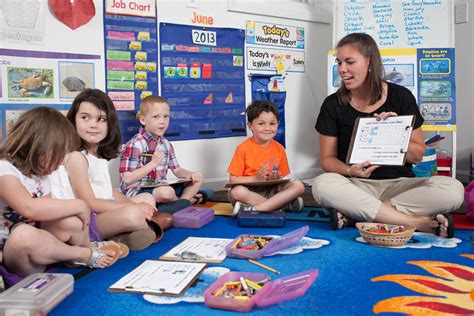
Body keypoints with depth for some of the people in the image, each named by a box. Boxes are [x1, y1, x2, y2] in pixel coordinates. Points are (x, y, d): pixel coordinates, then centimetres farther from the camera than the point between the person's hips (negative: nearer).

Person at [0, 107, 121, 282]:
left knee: (71, 221, -21)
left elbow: (47, 211, 4)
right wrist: (78, 205, -23)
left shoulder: (39, 173, 10)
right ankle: (86, 254, -15)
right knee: (25, 235, -38)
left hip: (37, 247, 7)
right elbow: (29, 208, -32)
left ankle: (89, 249, 9)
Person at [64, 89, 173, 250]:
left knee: (147, 198, 23)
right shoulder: (76, 157, -14)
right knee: (132, 214, -36)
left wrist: (137, 207, -2)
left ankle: (123, 237, -8)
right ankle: (150, 226, 2)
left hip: (107, 212, 11)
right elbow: (90, 203, -19)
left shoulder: (100, 155, 13)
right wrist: (134, 207, -17)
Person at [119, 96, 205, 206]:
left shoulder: (166, 144, 9)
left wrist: (191, 174, -10)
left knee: (198, 179, 6)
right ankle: (188, 199, -3)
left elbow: (177, 170, 12)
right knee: (167, 192, -36)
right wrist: (153, 163, -24)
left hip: (160, 189, 8)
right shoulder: (135, 145, -14)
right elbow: (127, 179, -20)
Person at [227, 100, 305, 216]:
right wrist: (256, 178, -20)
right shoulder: (243, 148, -7)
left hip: (271, 190, 4)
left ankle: (254, 209, -28)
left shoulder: (279, 149, 4)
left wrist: (276, 179, -14)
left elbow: (282, 177, 9)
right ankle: (285, 205, -25)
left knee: (298, 185, -18)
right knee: (237, 191, -36)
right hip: (249, 191, -4)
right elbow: (233, 179, -9)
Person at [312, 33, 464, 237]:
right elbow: (327, 158, 2)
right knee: (322, 184, -34)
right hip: (357, 186, 0)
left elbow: (418, 155, 2)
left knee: (453, 190, -26)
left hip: (399, 182, 1)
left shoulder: (401, 97, 0)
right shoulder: (333, 105, 0)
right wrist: (350, 171, -19)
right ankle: (419, 223, -26)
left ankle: (356, 213, -23)